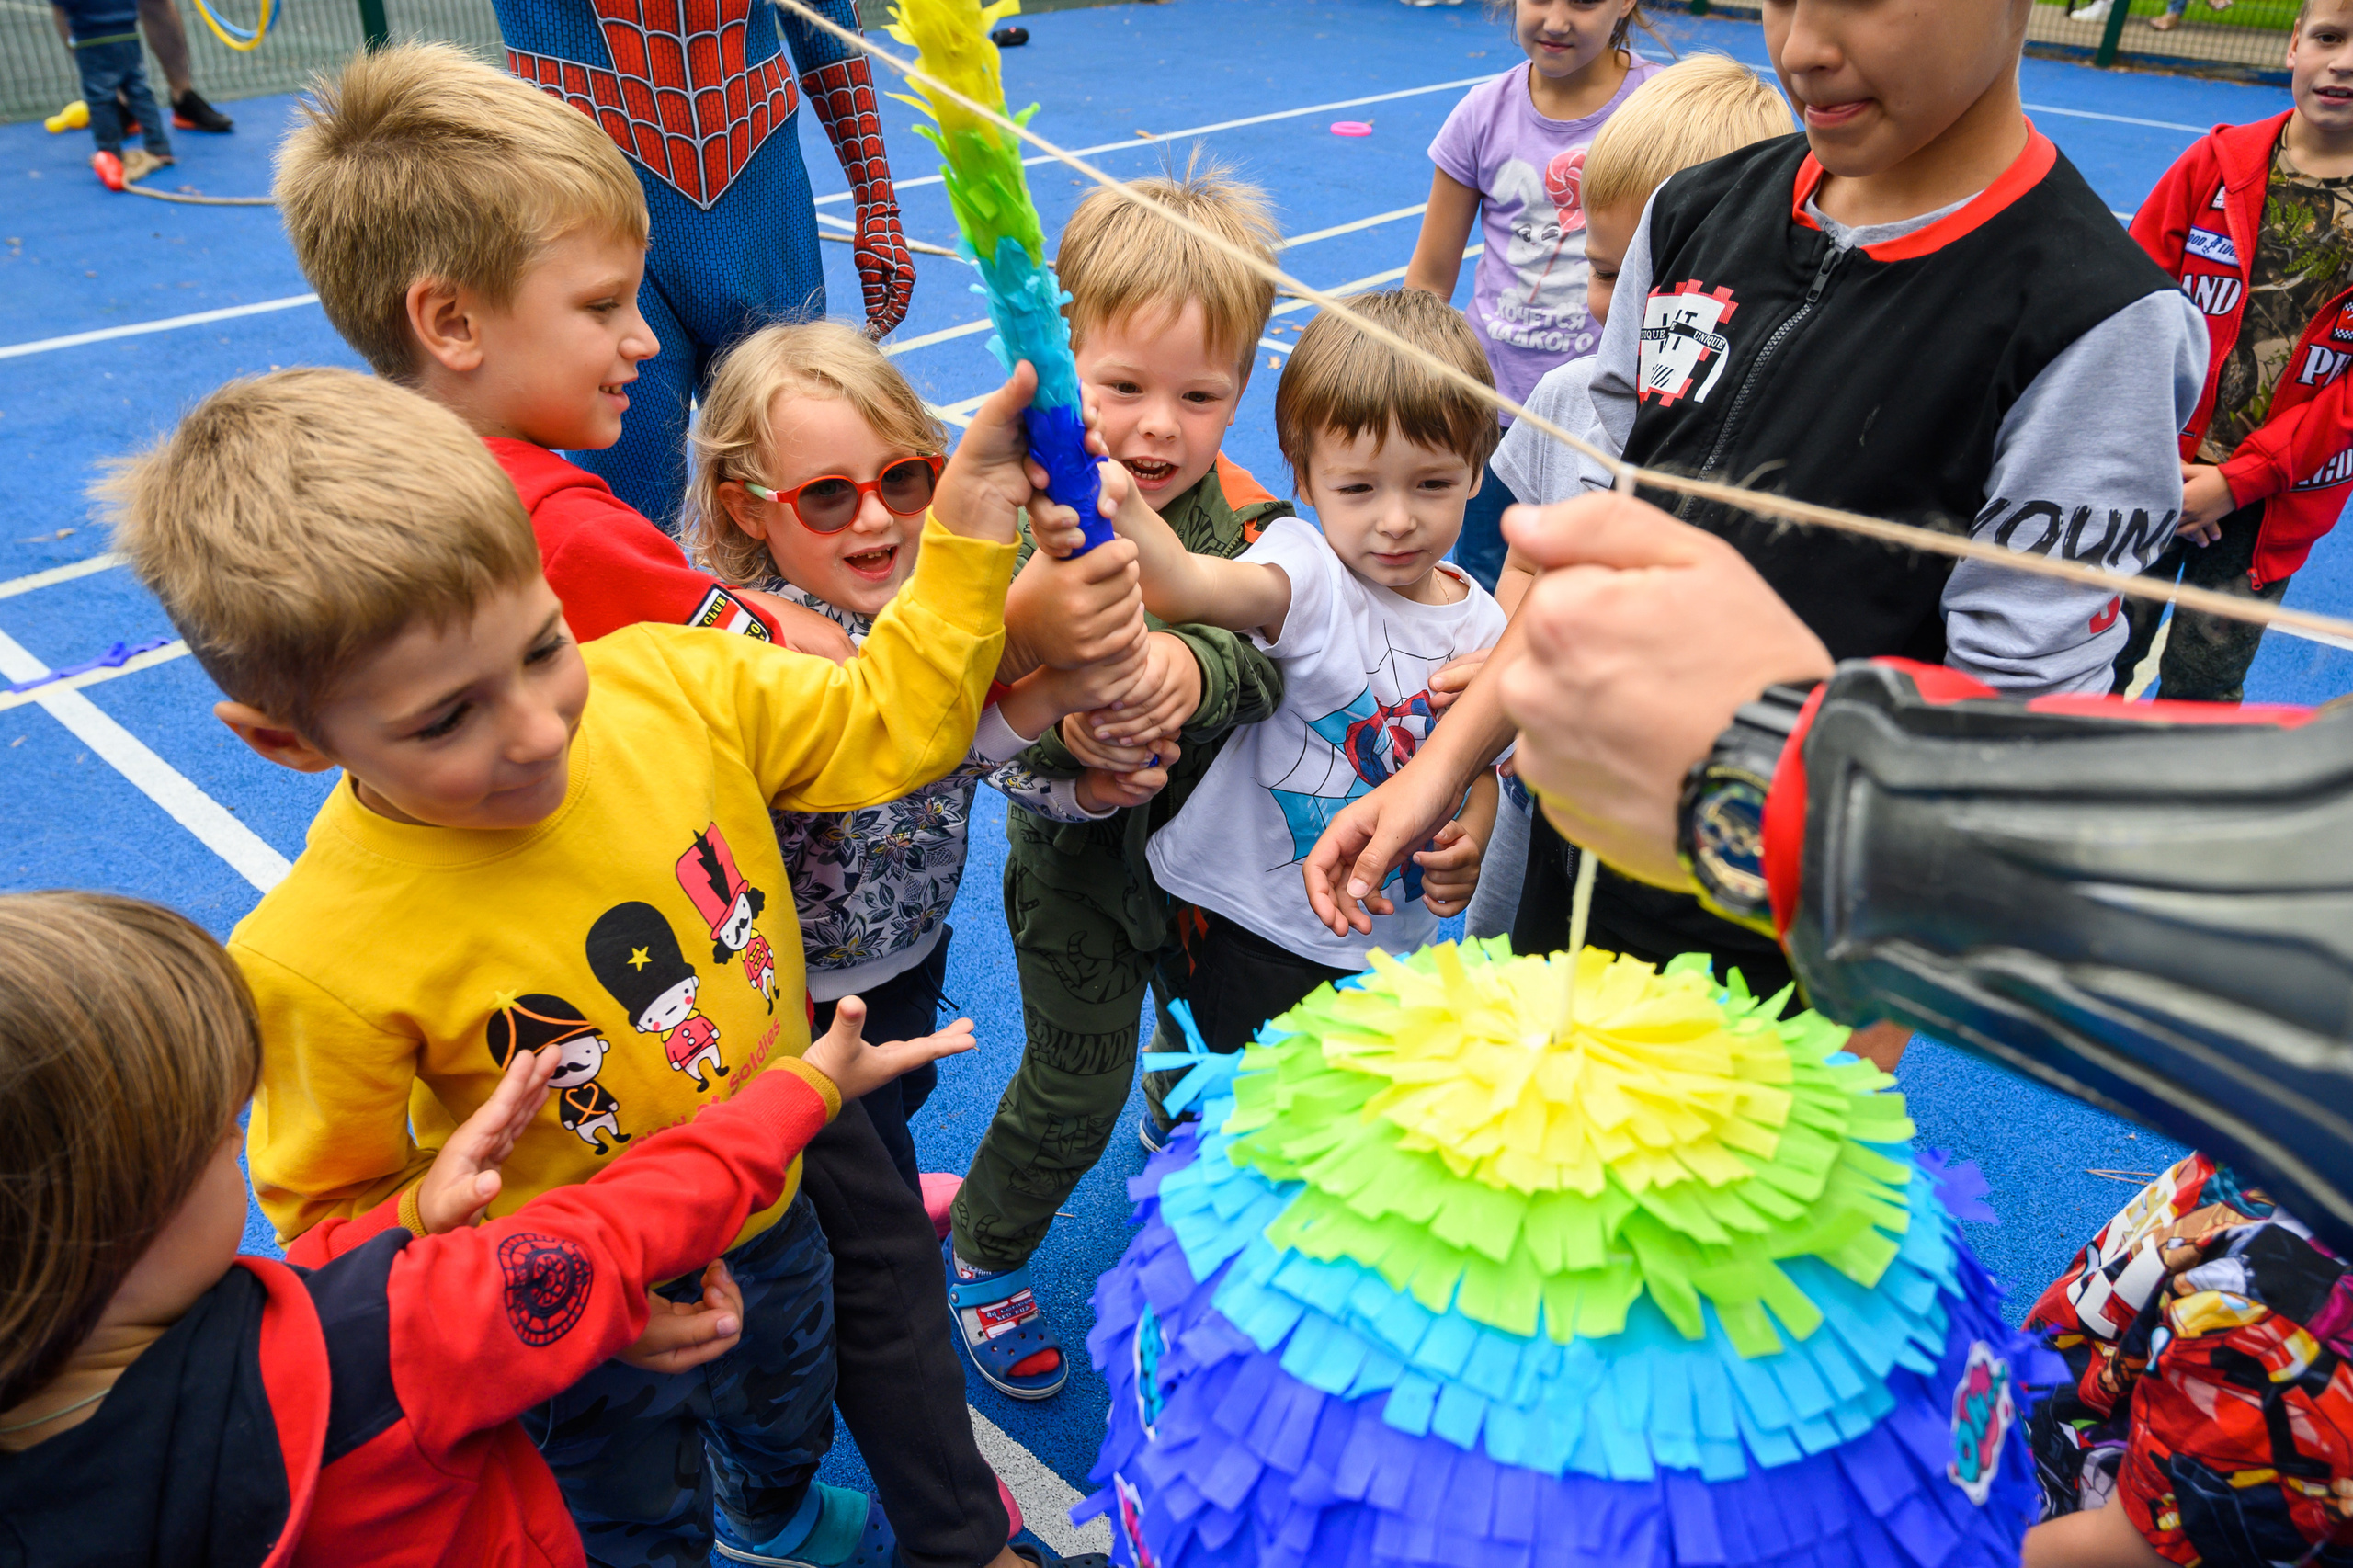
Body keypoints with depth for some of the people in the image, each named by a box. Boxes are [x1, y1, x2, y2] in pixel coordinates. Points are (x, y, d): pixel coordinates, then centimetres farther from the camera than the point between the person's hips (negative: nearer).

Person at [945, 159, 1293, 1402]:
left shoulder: (1248, 522, -12)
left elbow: (1264, 661, -26)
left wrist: (1192, 670, -48)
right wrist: (1064, 726, -46)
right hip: (1079, 853, -3)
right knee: (1076, 1088, 8)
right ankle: (981, 1254, 37)